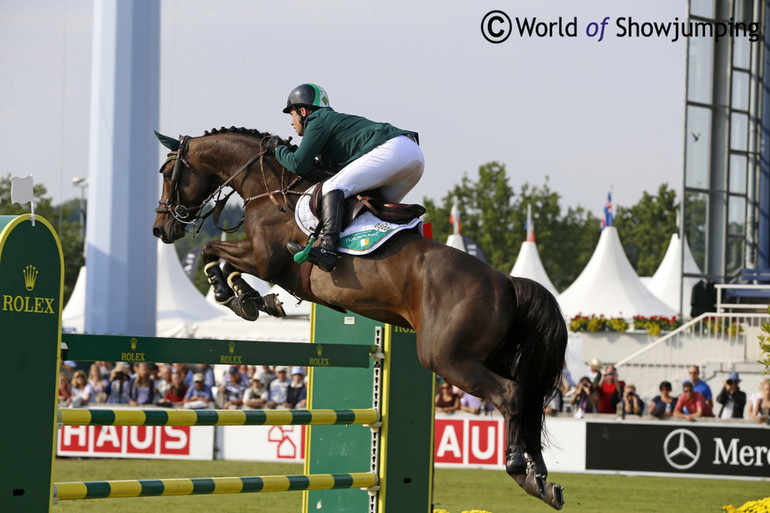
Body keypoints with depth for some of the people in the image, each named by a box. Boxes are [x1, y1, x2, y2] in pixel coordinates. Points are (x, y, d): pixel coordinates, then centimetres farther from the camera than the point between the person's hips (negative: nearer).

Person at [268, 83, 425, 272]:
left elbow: (299, 165, -1)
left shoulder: (317, 121, 7)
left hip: (391, 150, -10)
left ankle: (327, 248, -32)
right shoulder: (333, 119, 35)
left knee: (333, 188, -15)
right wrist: (291, 151, 35)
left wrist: (278, 148, 18)